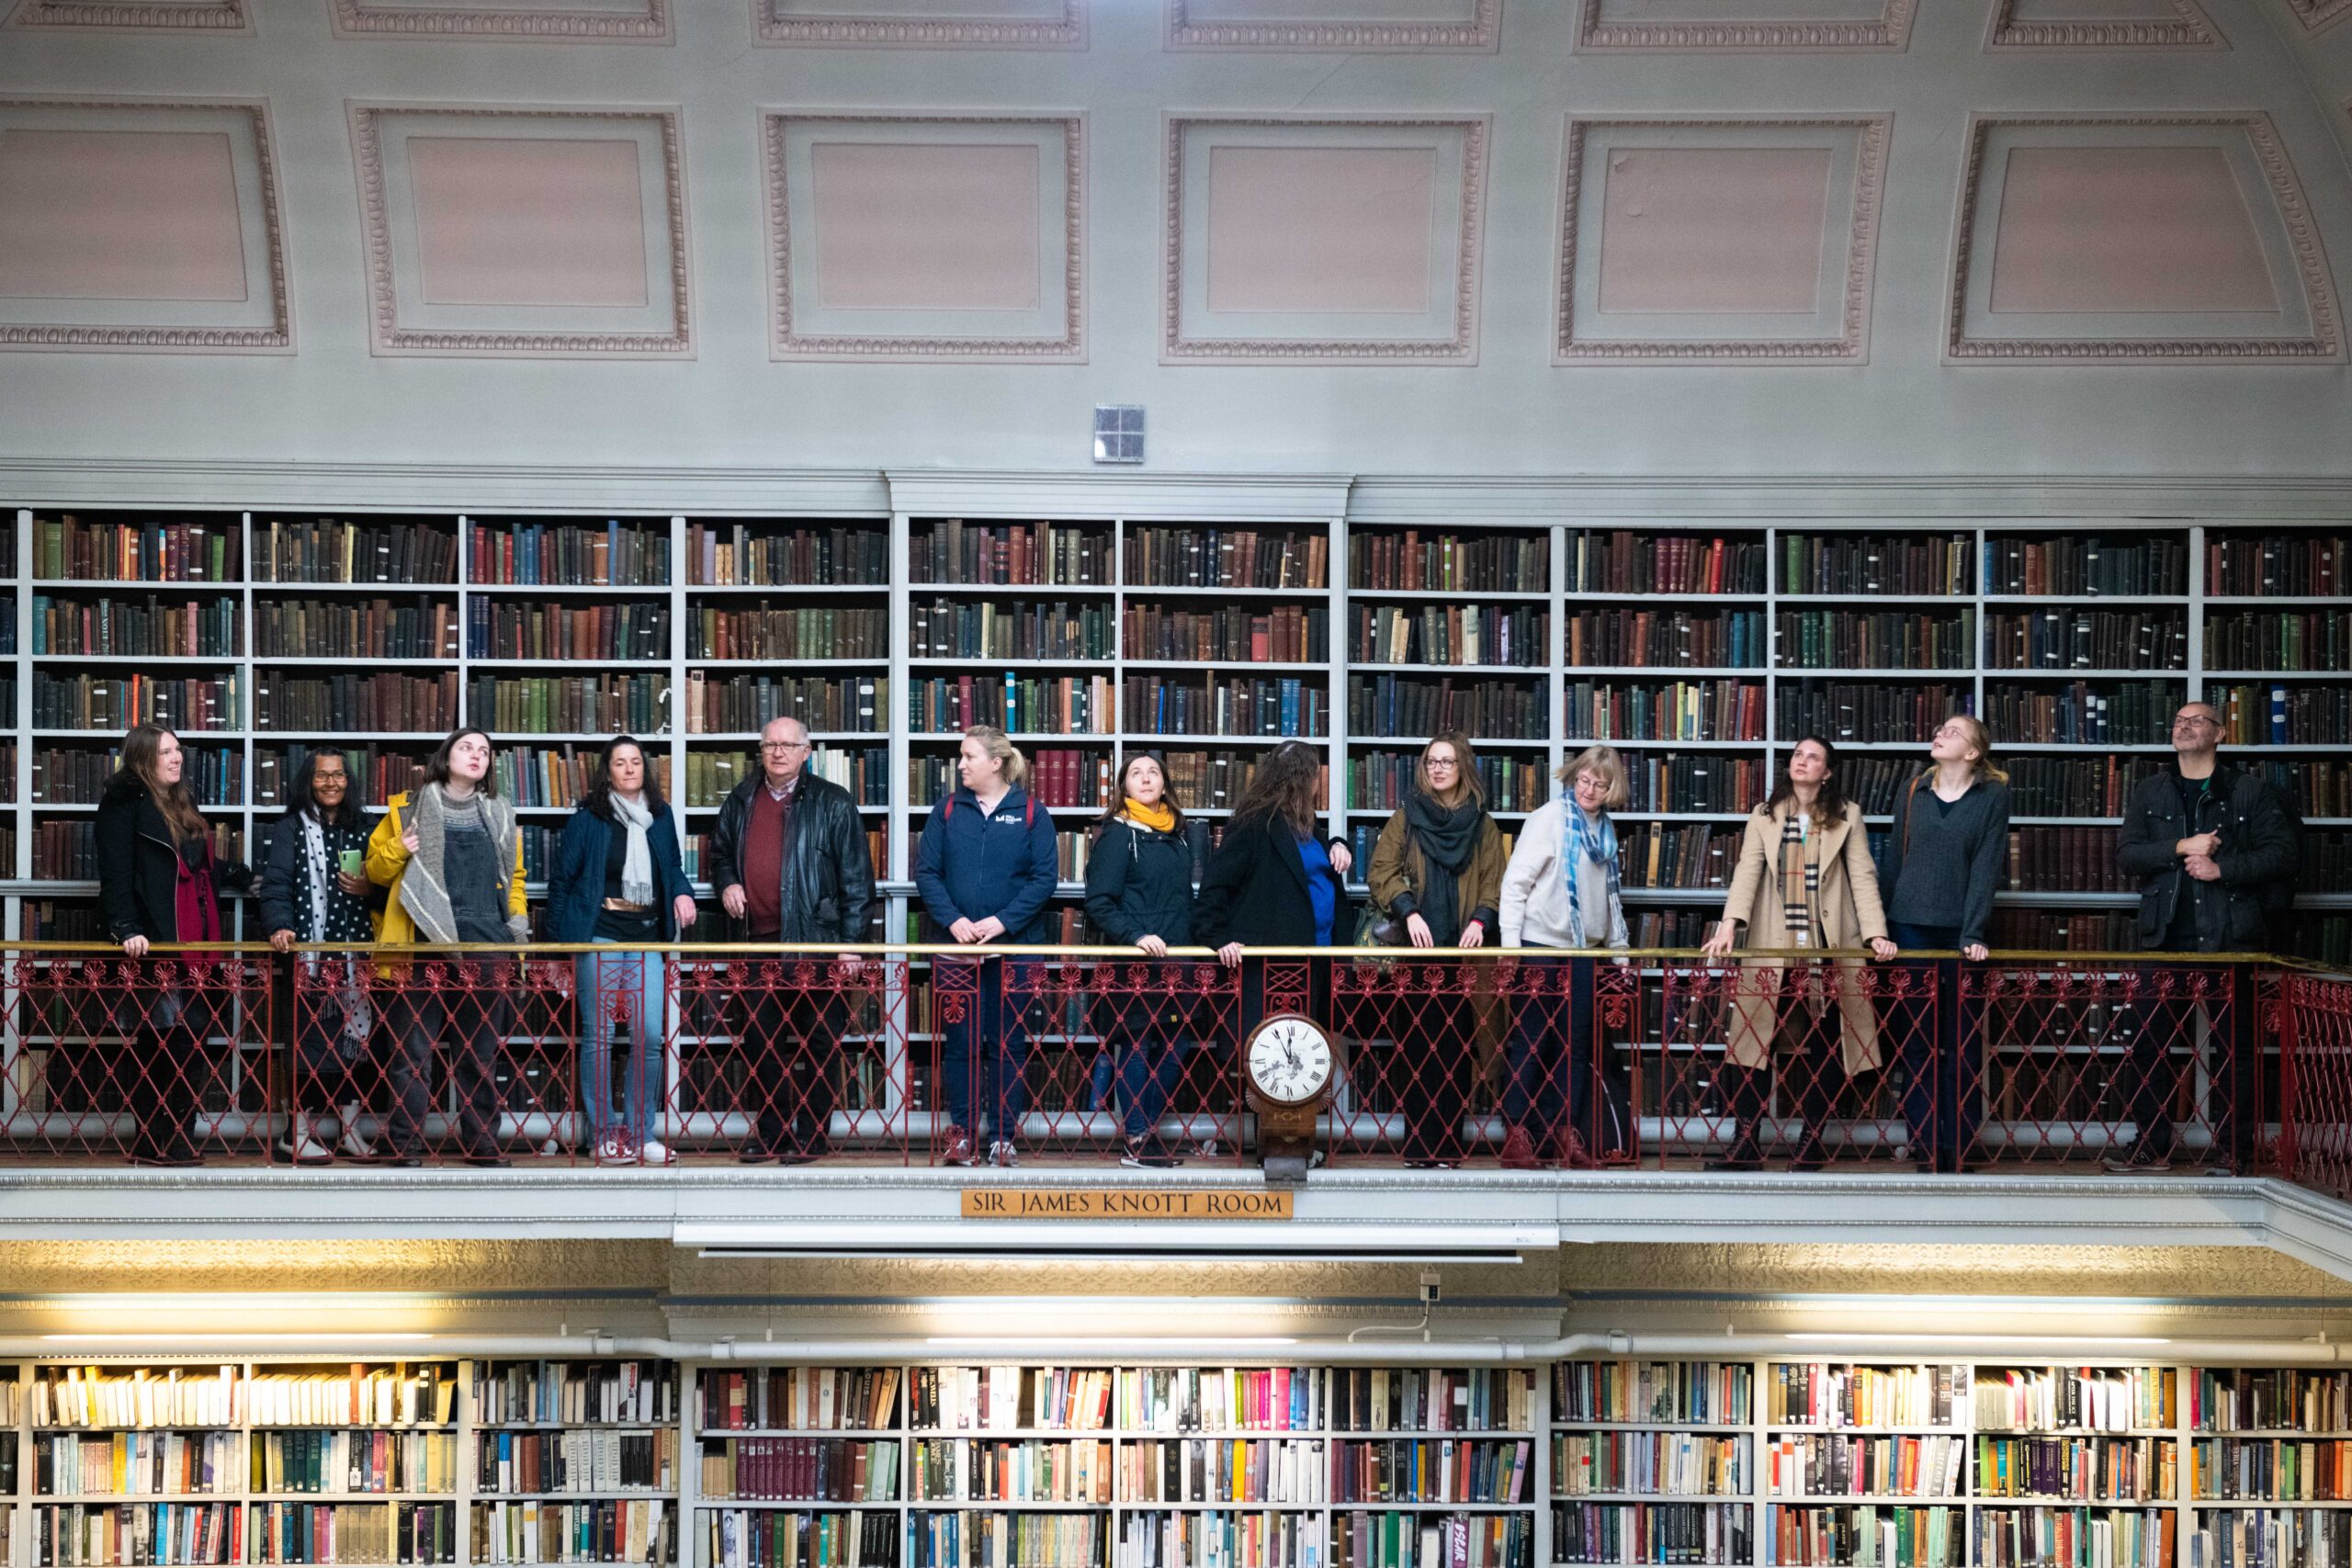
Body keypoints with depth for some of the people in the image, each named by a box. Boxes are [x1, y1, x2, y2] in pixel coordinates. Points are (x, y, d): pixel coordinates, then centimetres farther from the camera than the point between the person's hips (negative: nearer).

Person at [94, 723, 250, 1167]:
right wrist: (127, 929, -23)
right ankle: (149, 1146, -1)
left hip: (195, 945, 8)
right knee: (154, 1047, -7)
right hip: (153, 946, -8)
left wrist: (244, 876, 43)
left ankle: (180, 1144, 8)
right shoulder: (123, 804, -5)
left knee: (192, 1045, 3)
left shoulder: (182, 803, 22)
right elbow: (115, 875, -13)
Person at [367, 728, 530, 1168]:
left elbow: (513, 878, 22)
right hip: (428, 941, -3)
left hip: (487, 945, 3)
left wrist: (518, 930, 10)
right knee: (415, 1047, -4)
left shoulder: (500, 815, 17)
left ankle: (481, 1142, 14)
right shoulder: (409, 809, 7)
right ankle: (405, 1144, 0)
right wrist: (398, 849, -9)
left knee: (481, 1050, 8)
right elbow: (375, 871, 11)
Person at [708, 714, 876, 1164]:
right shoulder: (740, 802, 12)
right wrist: (727, 883, 5)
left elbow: (856, 878, -5)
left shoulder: (833, 804, -2)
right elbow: (720, 853, 28)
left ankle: (812, 1135, 9)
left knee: (817, 1044, 1)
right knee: (759, 1041, 10)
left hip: (817, 941, -5)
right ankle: (770, 1133, 20)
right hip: (759, 942, 5)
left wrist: (853, 942, -10)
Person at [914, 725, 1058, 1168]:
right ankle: (960, 1132, 13)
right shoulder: (947, 811, 6)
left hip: (1014, 945, -2)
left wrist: (1002, 921, -16)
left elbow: (1043, 879, -5)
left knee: (1008, 1044, 4)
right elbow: (926, 871, 2)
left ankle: (1003, 1137, 12)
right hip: (956, 947, 2)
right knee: (959, 1042, 4)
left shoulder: (1032, 814, 0)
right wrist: (953, 919, -13)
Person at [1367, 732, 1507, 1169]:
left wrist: (1480, 920, -10)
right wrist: (1409, 912, -13)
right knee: (1416, 1048, -3)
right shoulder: (1406, 818, 8)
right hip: (1415, 951, -1)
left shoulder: (1482, 824, 12)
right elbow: (1382, 872, 1)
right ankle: (1419, 1145, 1)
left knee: (1454, 1051, -2)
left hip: (1463, 952, 1)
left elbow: (1495, 882, 8)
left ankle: (1447, 1146, 1)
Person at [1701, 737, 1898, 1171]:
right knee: (1751, 1042, -5)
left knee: (1821, 1046, 4)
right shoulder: (1763, 816, 9)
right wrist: (1729, 924, -17)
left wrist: (1876, 933, -12)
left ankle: (1813, 1143, 14)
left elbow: (1862, 877, 0)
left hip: (1827, 947, -1)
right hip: (1772, 947, 1)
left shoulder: (1847, 816, 6)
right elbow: (1747, 872, -3)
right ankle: (1745, 1144, -1)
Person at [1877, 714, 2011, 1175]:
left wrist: (1972, 934, -15)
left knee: (1962, 1045, 1)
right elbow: (1892, 862, 11)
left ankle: (1958, 1149, 8)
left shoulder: (1993, 796, -1)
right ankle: (1923, 1146, 9)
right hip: (1910, 929, 2)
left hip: (1961, 934, -2)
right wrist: (1879, 928, 8)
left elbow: (1986, 869, -8)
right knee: (1915, 1042, 3)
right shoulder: (1912, 792, 7)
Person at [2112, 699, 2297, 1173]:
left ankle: (2237, 1150, 10)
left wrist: (2223, 868, -13)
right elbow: (2126, 854, 3)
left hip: (2229, 938, -2)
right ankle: (2151, 1147, 9)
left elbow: (2282, 855, -1)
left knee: (2237, 1045, 2)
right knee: (2149, 1045, 1)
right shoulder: (2149, 792, 13)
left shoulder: (2250, 790, 6)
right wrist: (2181, 847, -12)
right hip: (2165, 937, 2)